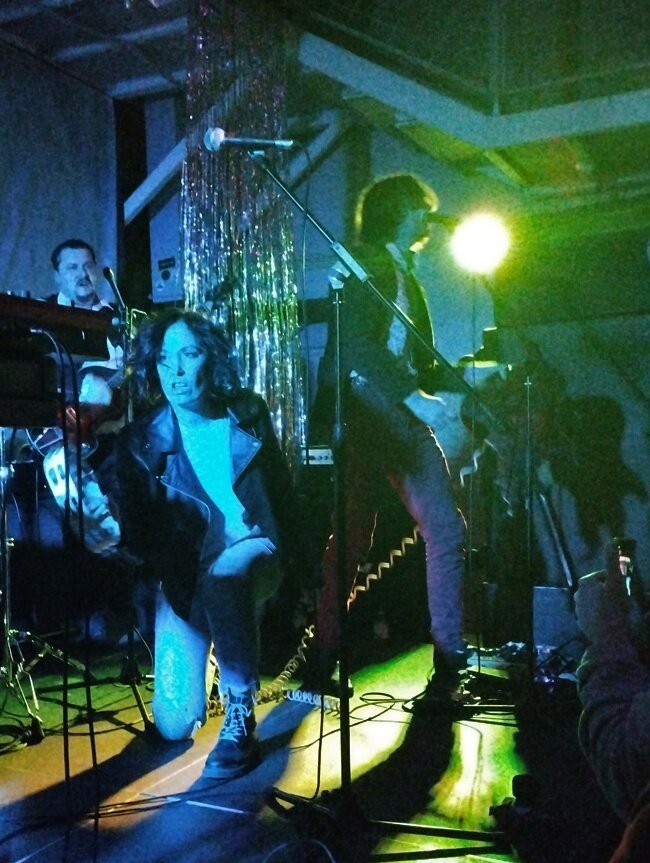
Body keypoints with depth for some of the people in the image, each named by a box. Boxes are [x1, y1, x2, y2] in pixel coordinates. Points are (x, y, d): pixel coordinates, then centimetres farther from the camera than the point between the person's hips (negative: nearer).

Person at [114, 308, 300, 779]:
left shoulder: (249, 413, 0)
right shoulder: (139, 441, -4)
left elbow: (281, 490, 8)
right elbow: (138, 532, 0)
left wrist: (285, 558, 0)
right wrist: (175, 581, -13)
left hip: (252, 554, -1)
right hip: (183, 576, 1)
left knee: (225, 574, -40)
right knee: (174, 723, -9)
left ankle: (241, 717, -22)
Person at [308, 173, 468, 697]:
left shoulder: (407, 278, 23)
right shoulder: (365, 264, -1)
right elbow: (357, 343, -17)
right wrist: (416, 398, -23)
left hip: (404, 418, 7)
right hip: (359, 414, -7)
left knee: (448, 532, -2)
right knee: (350, 541, -3)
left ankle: (451, 660, 6)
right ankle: (322, 659, 12)